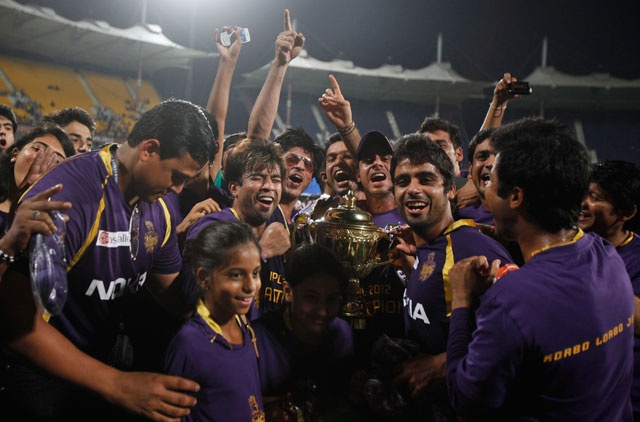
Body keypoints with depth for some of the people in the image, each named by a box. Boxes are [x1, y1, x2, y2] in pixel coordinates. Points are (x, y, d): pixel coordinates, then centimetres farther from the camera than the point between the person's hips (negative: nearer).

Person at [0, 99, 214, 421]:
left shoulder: (157, 211, -4)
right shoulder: (66, 193, -28)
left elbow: (175, 296, 3)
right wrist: (116, 384, -33)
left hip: (112, 359, 7)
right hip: (45, 372, -6)